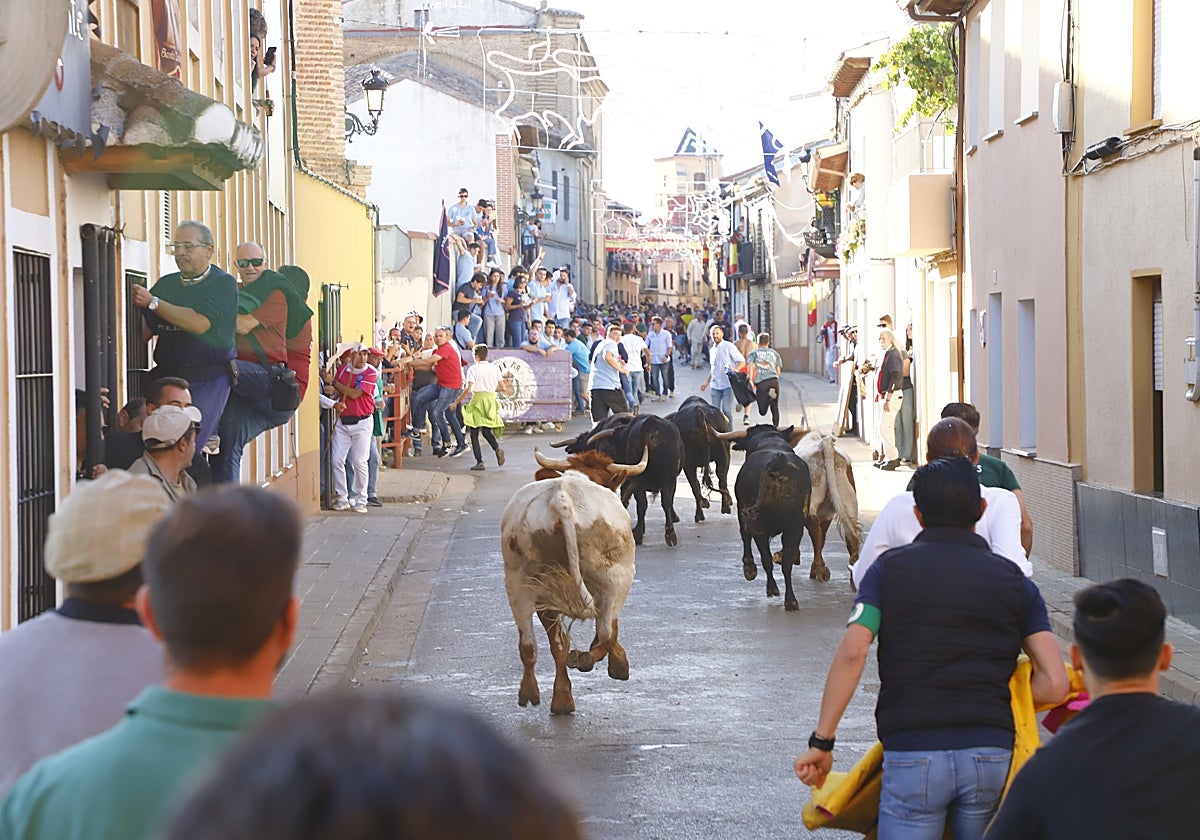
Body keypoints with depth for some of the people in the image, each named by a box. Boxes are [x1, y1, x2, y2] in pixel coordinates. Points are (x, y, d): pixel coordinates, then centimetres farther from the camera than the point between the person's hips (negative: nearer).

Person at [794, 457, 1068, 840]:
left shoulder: (890, 568, 6)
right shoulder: (1012, 579, 10)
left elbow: (851, 654, -8)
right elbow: (1054, 684, 1)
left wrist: (821, 741, -4)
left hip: (912, 754, -2)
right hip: (991, 754, 2)